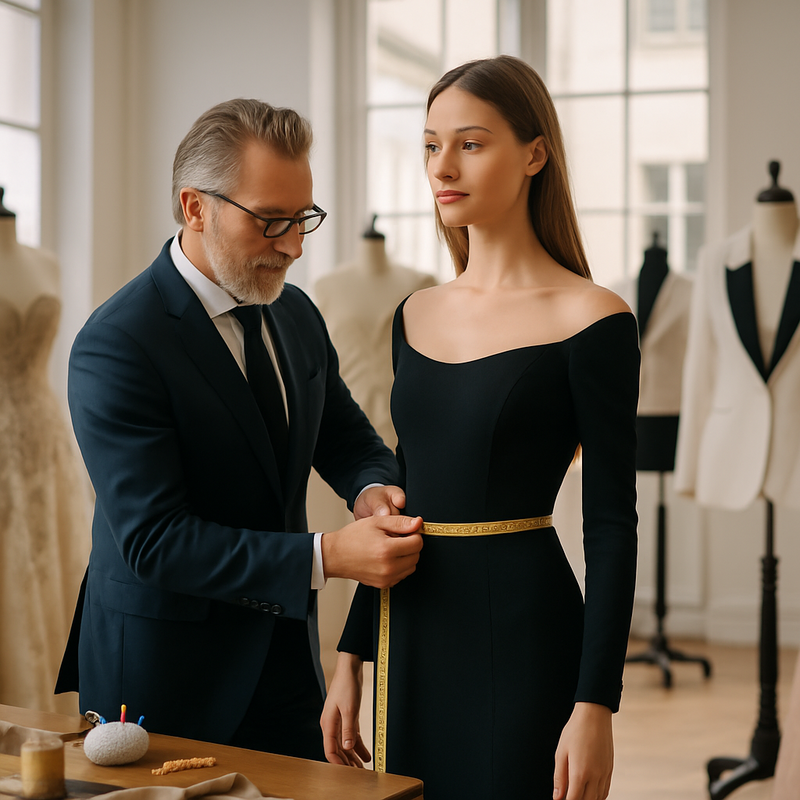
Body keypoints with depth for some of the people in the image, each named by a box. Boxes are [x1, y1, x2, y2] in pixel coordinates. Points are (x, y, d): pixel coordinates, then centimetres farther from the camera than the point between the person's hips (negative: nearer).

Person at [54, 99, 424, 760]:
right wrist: (324, 556, -29)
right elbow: (152, 538, -24)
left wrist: (371, 491, -10)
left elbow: (348, 440, 15)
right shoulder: (115, 346, -20)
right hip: (165, 677, -6)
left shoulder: (297, 315, 4)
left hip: (286, 659, 7)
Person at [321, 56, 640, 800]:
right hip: (412, 634, 6)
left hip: (524, 631, -6)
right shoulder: (416, 315, 9)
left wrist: (595, 706, -15)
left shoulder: (589, 319, -9)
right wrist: (351, 657, 13)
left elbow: (610, 525, -10)